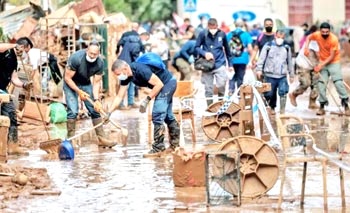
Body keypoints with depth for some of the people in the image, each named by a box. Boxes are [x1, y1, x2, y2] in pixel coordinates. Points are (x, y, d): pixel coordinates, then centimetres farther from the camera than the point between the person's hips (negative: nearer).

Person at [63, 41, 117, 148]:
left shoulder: (99, 63, -19)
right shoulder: (76, 58, -31)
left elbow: (96, 82, -12)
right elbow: (67, 78, -23)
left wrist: (96, 99, -24)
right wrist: (79, 92, -27)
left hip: (86, 84, 4)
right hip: (71, 84, -4)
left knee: (95, 109, -2)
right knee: (73, 111, -17)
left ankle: (102, 139, 2)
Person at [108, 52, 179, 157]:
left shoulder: (140, 70, -31)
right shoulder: (126, 77, -5)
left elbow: (159, 84, -28)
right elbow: (119, 97, 0)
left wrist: (147, 100, -26)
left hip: (167, 82, -9)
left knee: (157, 116, -12)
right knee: (167, 115, 18)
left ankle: (158, 147, -8)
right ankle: (175, 144, 30)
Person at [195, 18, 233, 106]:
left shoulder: (222, 34, 0)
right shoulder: (203, 34, -5)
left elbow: (227, 49, 12)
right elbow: (197, 47, 2)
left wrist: (230, 64, 17)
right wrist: (205, 53, -18)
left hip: (220, 64, 0)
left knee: (221, 85, -17)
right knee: (208, 89, 5)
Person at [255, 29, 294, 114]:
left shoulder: (286, 48, 13)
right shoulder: (268, 46, 2)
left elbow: (289, 62, 19)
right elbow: (262, 58, -2)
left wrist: (291, 75, 20)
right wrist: (259, 69, -13)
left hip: (282, 76, 1)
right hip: (270, 75, -1)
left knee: (283, 92, -15)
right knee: (270, 94, 3)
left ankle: (282, 111, -8)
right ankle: (272, 108, 24)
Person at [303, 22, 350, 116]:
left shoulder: (334, 39, -24)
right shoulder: (317, 35, -13)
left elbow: (332, 57, -20)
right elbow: (308, 37, 11)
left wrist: (321, 65, -22)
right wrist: (306, 47, -6)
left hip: (334, 62, -4)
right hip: (323, 63, 4)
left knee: (338, 82, -14)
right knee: (321, 84, 0)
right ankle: (322, 106, 9)